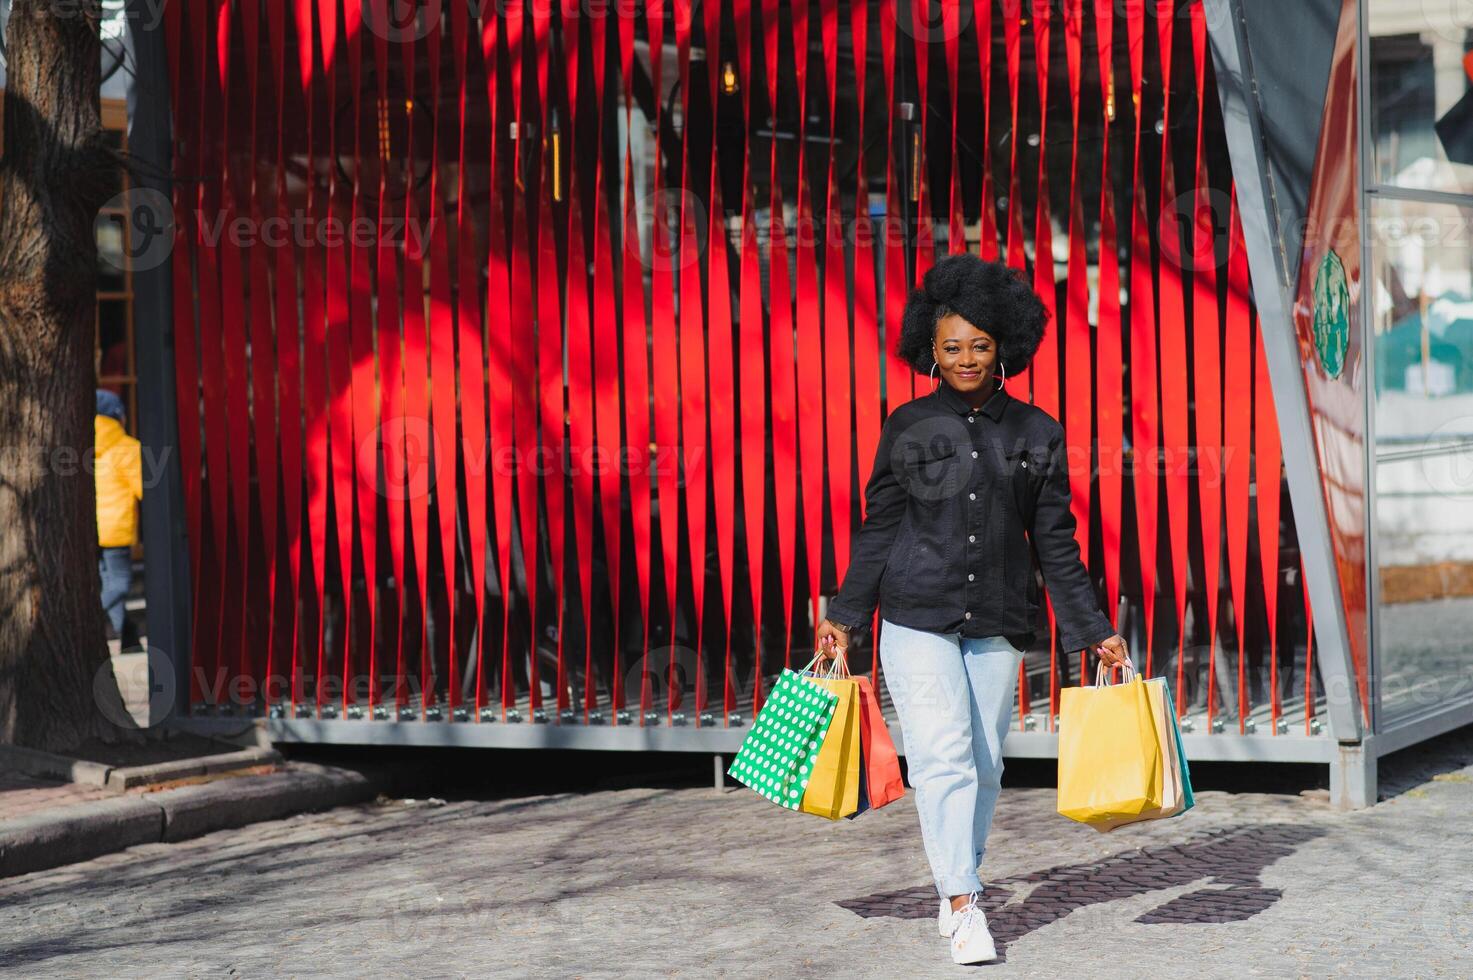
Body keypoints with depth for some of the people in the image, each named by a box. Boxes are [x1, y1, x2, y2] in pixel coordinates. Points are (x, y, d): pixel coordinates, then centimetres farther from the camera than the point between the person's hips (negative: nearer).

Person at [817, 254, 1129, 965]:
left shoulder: (1036, 434, 5)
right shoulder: (908, 428, 3)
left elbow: (1055, 544, 9)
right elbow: (878, 529, 7)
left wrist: (1094, 631, 6)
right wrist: (845, 615, 4)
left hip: (998, 626, 2)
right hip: (917, 618, -2)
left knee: (984, 765, 6)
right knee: (943, 756, -12)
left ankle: (956, 888, 22)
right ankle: (962, 906, -9)